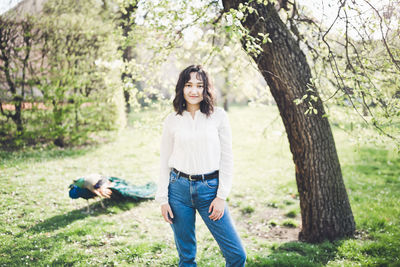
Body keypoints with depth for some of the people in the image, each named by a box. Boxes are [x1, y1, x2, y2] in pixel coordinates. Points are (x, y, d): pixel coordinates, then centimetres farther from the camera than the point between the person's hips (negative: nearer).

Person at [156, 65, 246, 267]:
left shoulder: (218, 116, 0)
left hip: (210, 189, -1)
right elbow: (164, 161, 8)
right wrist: (163, 199, 4)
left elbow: (227, 159, 0)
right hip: (179, 189, 1)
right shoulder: (172, 121, 3)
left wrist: (221, 196, -5)